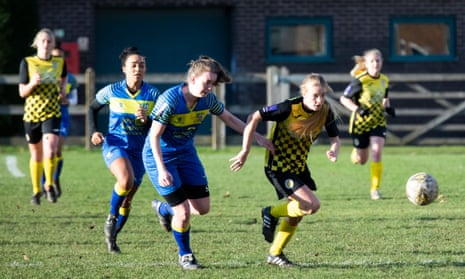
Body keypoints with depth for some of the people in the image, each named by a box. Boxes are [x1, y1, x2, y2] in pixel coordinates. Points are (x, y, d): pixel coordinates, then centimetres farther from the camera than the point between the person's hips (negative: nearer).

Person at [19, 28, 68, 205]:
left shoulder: (59, 62, 1)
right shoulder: (27, 63, -4)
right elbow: (22, 92, -3)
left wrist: (62, 90, 10)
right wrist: (32, 83, -21)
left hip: (52, 113, 0)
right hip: (32, 114, 0)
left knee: (50, 152, -20)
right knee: (36, 156, 11)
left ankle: (49, 185, 2)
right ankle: (36, 191, 29)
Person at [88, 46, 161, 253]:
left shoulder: (153, 94, -7)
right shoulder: (112, 91, -7)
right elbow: (93, 108, 12)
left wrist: (146, 119, -26)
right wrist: (94, 132, -1)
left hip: (139, 150, 2)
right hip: (115, 145, -2)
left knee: (127, 199, 9)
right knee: (125, 180, -32)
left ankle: (111, 236, 32)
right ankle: (111, 218, -6)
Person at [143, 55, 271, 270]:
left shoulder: (207, 100, -10)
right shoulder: (169, 100, -28)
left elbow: (229, 119, 8)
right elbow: (154, 136, -24)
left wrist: (256, 137, 7)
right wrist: (161, 170, -29)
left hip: (186, 153, 7)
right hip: (159, 156, -7)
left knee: (202, 208, 5)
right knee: (183, 213, -10)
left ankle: (164, 208, 35)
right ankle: (184, 255, 17)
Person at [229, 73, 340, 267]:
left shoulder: (326, 112, -11)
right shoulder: (290, 108, -26)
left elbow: (334, 137, 2)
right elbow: (254, 118, -21)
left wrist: (334, 151, -23)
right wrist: (245, 151, -21)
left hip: (299, 166, 7)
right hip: (277, 166, -7)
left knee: (296, 213, 14)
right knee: (312, 205, -19)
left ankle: (275, 254, 34)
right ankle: (271, 213, 5)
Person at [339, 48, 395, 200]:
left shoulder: (384, 81, 0)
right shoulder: (360, 81, -16)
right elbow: (344, 99, -12)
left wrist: (387, 107, -1)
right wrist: (357, 109, -27)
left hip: (378, 121, 3)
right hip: (360, 123, -3)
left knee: (377, 152, -17)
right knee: (361, 160, 8)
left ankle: (375, 189, -10)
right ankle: (356, 152, 48)